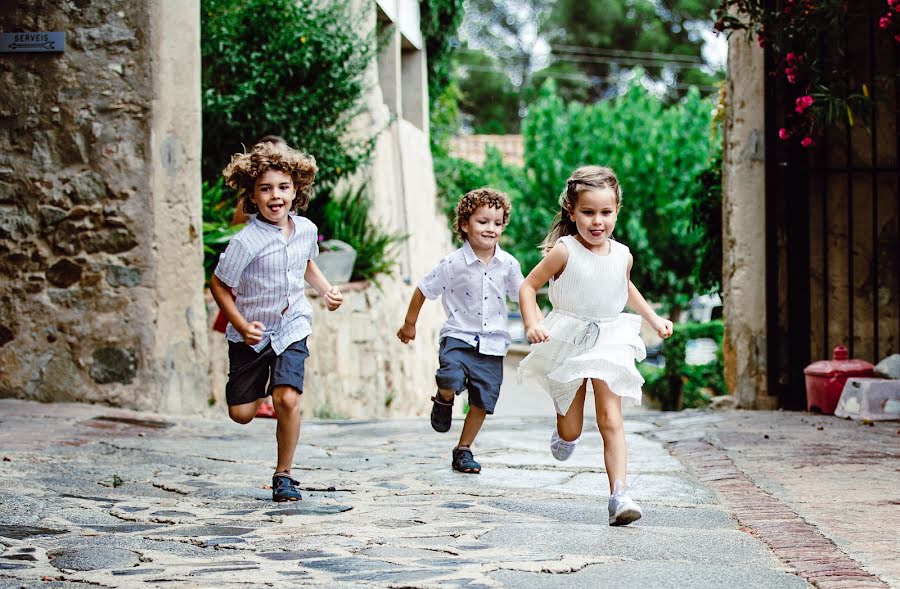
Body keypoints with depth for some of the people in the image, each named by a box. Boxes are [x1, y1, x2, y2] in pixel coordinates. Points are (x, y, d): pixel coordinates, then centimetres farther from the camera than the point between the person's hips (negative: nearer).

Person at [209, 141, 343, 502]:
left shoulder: (306, 230, -4)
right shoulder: (246, 242, -21)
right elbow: (218, 284, -10)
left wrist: (326, 290, 3)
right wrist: (242, 326, -18)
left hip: (292, 327, 2)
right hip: (252, 334, -2)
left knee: (288, 399, -17)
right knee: (241, 413, 2)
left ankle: (284, 475, 1)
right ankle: (259, 387, 40)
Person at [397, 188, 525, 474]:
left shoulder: (508, 264, -1)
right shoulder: (453, 264, -10)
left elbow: (522, 294, 16)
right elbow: (423, 291, 2)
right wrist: (409, 324, 11)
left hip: (492, 343, 3)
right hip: (459, 336, -3)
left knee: (483, 399, 5)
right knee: (451, 379, -30)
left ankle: (463, 450, 25)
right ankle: (444, 400, 7)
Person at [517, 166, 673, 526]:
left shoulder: (622, 255, 0)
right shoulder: (564, 252, -13)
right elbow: (529, 286, -7)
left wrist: (653, 318, 19)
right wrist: (531, 324, -22)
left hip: (609, 342, 2)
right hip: (567, 343, -2)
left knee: (611, 421, -11)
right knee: (570, 431, 8)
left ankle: (618, 495, -16)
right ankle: (565, 431, 46)